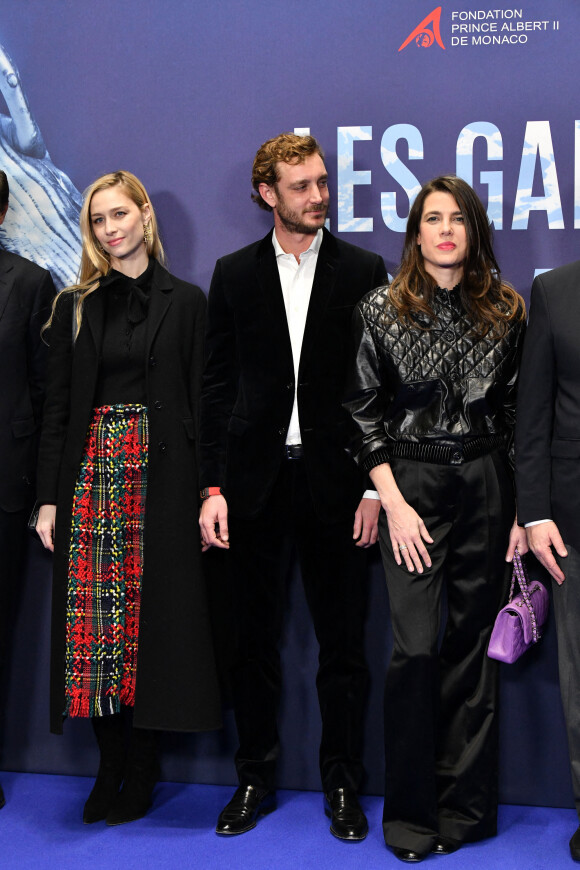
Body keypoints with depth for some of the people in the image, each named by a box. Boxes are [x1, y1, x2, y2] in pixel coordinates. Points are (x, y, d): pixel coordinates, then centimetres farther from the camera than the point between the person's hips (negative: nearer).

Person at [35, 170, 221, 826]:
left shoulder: (184, 302, 7)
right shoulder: (75, 306, 11)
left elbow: (200, 403, 2)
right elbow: (57, 407, 8)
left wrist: (209, 490, -6)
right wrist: (49, 497, 1)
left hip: (160, 475, -2)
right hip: (91, 473, 2)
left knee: (153, 611, 0)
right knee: (92, 613, 0)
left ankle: (142, 769, 11)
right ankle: (110, 765, 12)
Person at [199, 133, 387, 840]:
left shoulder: (363, 270, 3)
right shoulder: (234, 274, 6)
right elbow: (216, 386, 4)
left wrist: (374, 487, -5)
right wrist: (213, 487, -2)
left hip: (334, 481, -1)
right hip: (255, 482, 1)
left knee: (342, 643, 7)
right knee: (255, 641, 10)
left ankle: (341, 785, 21)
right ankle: (255, 778, 25)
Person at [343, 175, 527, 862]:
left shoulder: (506, 311, 5)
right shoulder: (380, 310, 0)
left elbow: (519, 412, 6)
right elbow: (364, 413, 0)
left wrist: (522, 509, 0)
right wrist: (394, 504, -7)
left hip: (488, 488, 2)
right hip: (413, 486, -2)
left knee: (474, 644, 5)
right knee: (416, 647, -5)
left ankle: (464, 808, 18)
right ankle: (411, 812, 10)